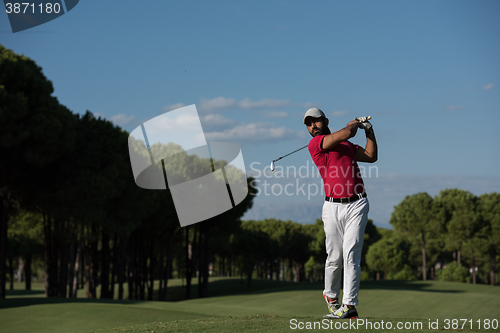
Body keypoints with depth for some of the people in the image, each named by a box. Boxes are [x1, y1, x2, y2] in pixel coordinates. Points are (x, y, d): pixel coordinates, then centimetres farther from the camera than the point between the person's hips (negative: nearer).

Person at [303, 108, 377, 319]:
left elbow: (371, 156, 20)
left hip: (357, 205, 2)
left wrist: (369, 131, 16)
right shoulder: (315, 143, -1)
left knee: (351, 254, -7)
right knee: (334, 257, 3)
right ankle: (331, 296, 29)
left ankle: (349, 305, -9)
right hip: (333, 206, -2)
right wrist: (355, 124, 11)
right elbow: (346, 133, -9)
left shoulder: (346, 144, 20)